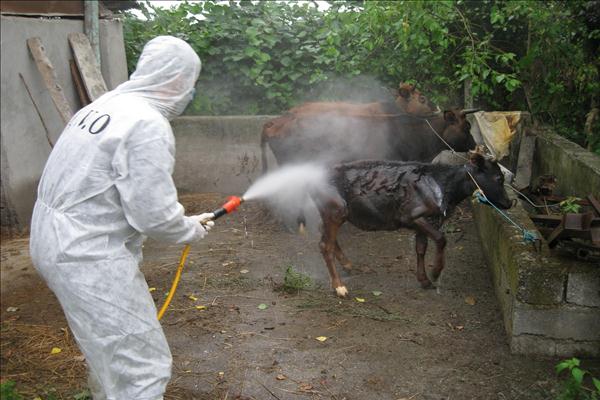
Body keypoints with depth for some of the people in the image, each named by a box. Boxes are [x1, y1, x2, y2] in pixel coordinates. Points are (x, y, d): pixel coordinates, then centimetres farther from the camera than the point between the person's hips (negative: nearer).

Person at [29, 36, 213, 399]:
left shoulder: (106, 106, 9)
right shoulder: (148, 125, -20)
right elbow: (155, 214, -20)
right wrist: (193, 229, 1)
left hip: (57, 238, 10)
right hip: (88, 256, -10)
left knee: (110, 349, 28)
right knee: (142, 368, -1)